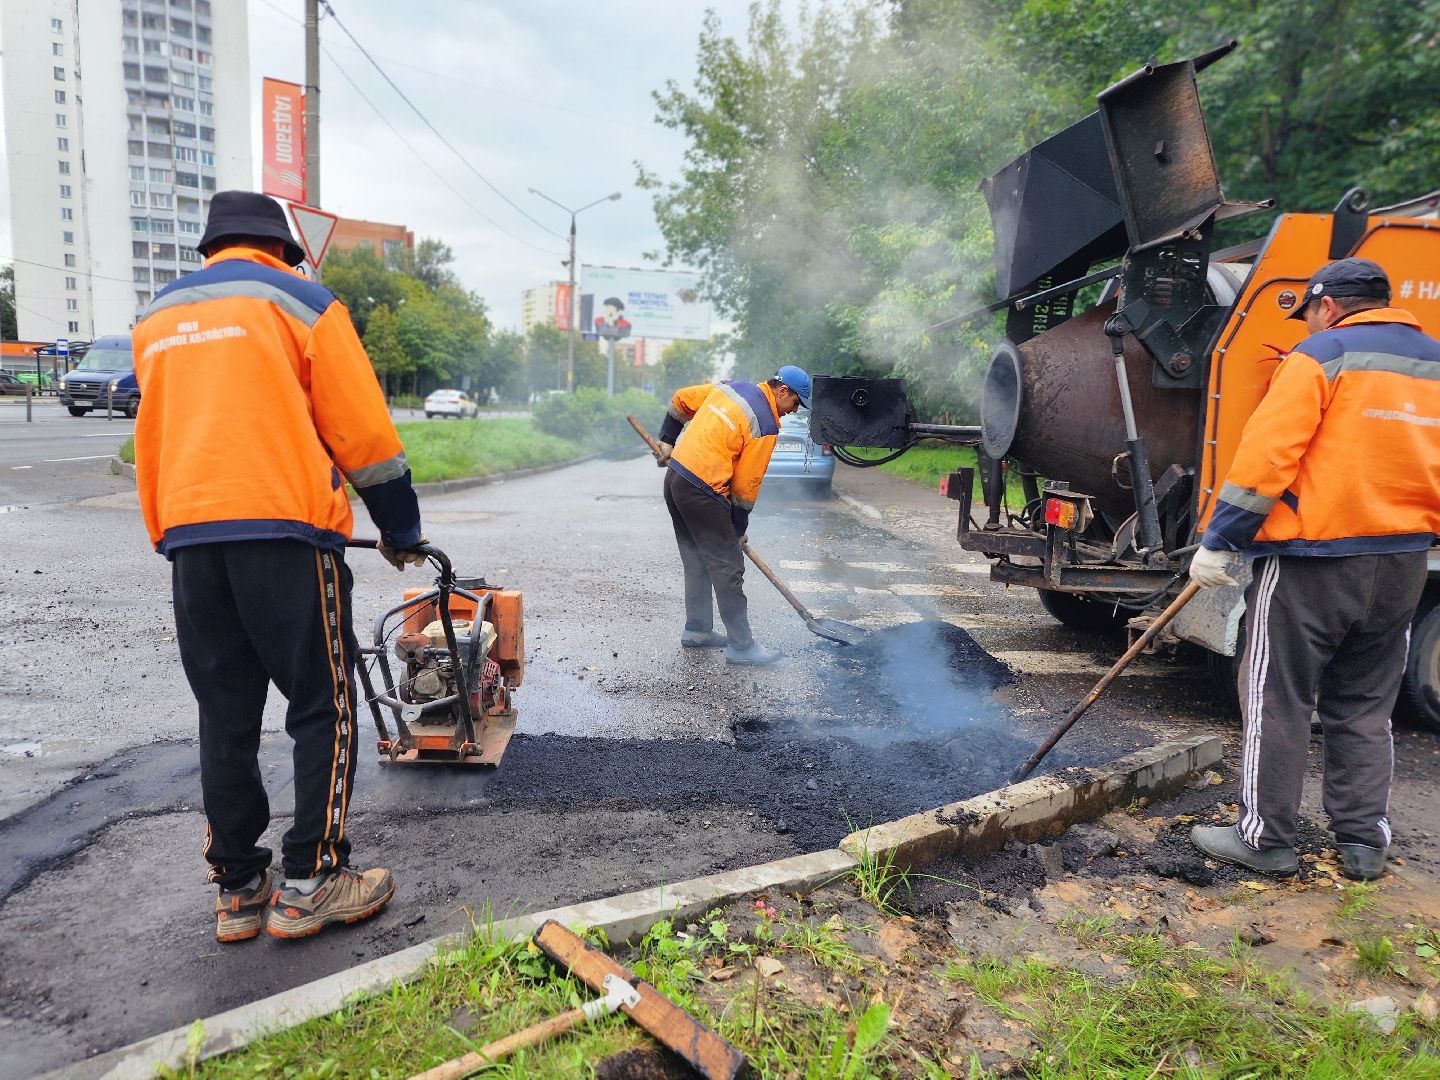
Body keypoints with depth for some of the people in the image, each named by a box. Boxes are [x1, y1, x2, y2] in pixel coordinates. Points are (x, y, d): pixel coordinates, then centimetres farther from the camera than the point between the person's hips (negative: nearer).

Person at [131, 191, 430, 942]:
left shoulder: (158, 318, 20)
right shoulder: (298, 301, 3)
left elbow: (152, 439, 22)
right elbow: (362, 430, -1)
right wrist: (401, 528, 8)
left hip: (188, 538, 6)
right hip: (284, 528, -5)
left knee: (225, 717, 11)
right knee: (325, 708, 3)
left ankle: (238, 891, 17)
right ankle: (310, 884, 4)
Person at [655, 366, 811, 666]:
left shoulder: (731, 387, 10)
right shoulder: (766, 426, -11)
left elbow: (680, 400, 18)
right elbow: (746, 485, -8)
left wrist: (668, 441, 25)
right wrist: (739, 528, 4)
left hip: (674, 477, 9)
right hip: (701, 492, -9)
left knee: (698, 562, 19)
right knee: (728, 567, -3)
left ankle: (697, 630, 28)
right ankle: (741, 645, 1)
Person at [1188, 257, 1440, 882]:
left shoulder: (1322, 356, -8)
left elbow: (1266, 455, -16)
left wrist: (1218, 543, -13)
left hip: (1312, 559, -7)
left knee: (1275, 702, 3)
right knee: (1365, 710, 16)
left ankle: (1265, 838, 10)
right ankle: (1364, 843, 22)